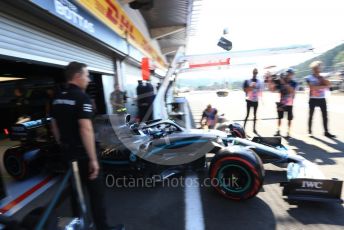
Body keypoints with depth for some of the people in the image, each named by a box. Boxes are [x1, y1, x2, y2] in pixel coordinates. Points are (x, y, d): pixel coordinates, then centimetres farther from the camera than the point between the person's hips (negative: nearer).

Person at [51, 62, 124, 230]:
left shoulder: (57, 98, 8)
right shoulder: (82, 97, -18)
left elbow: (55, 127, 14)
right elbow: (86, 129, -26)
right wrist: (93, 159, -22)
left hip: (67, 153, 8)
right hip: (82, 154, -8)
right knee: (96, 192, 5)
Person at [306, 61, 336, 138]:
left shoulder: (322, 78, 13)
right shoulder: (309, 78, -1)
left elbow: (328, 85, -1)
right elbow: (312, 87, -14)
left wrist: (321, 78, -4)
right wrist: (323, 86, -7)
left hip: (322, 99, 4)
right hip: (313, 99, -4)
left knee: (325, 115, 3)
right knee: (311, 115, 2)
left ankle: (326, 132, 10)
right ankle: (309, 131, 10)